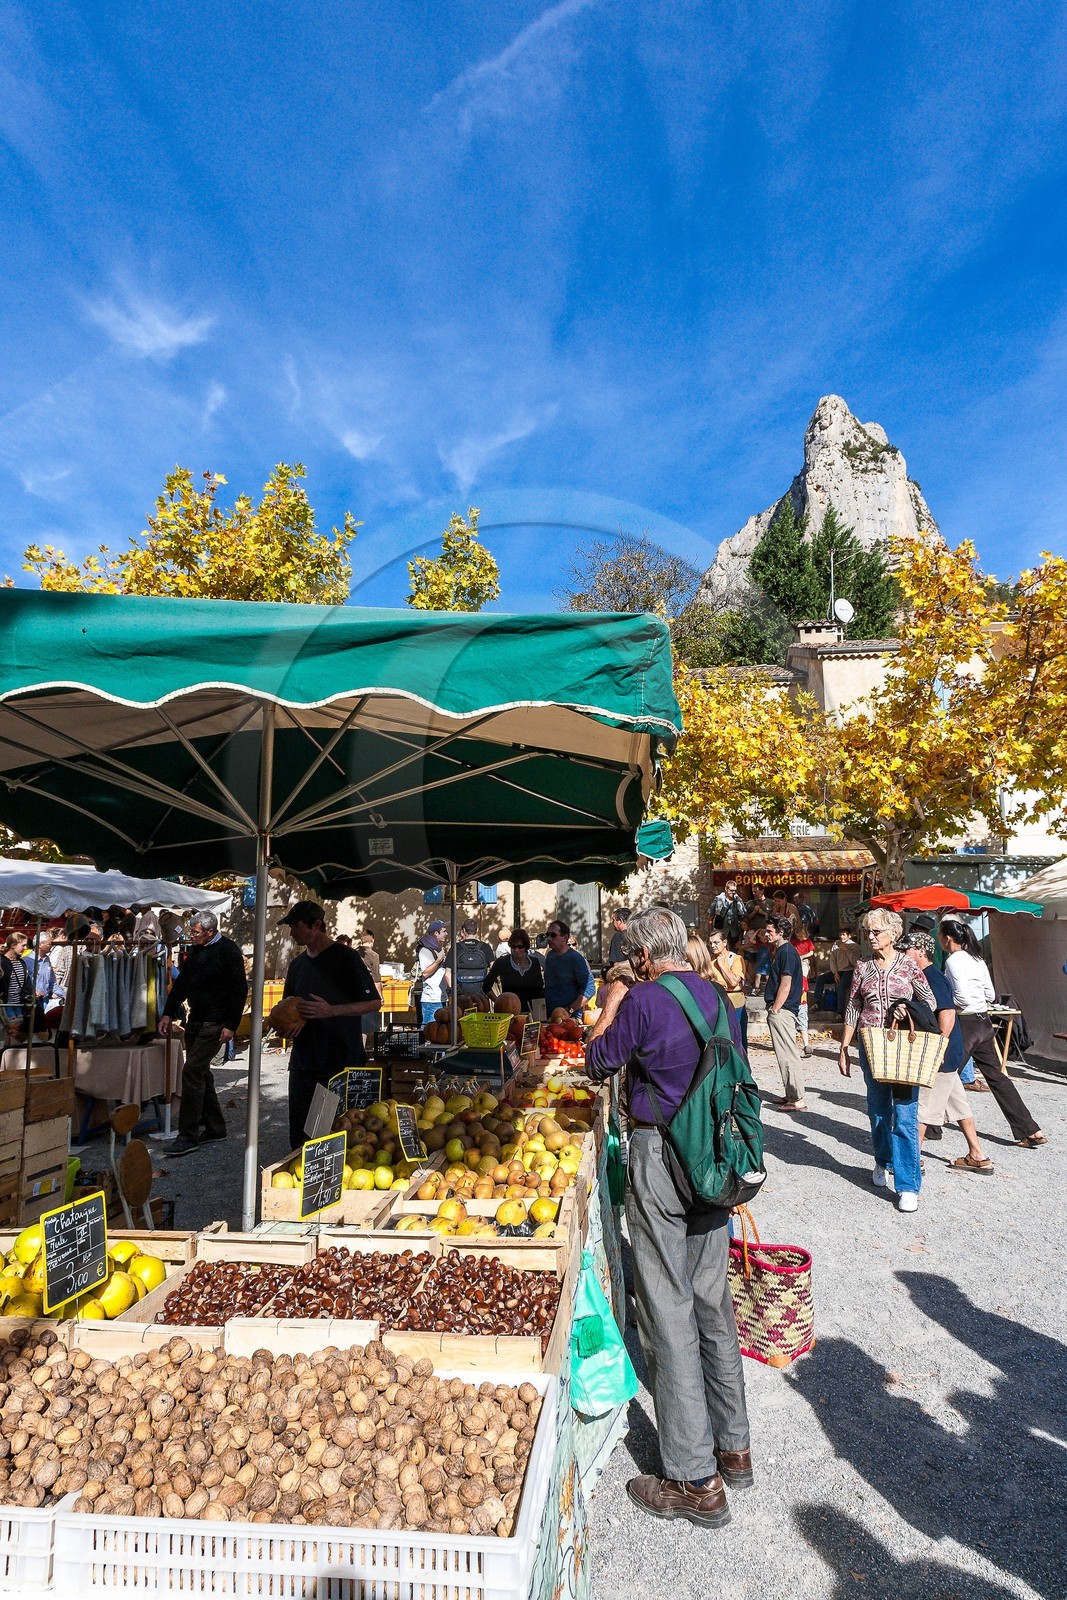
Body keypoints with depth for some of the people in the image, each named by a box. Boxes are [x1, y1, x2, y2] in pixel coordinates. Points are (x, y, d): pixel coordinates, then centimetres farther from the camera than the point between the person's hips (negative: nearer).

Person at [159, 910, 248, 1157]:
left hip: (215, 1024, -9)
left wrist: (231, 1025, -18)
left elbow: (240, 990, -15)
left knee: (192, 1070, -13)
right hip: (195, 1020, 9)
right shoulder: (195, 950, 11)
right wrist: (168, 1013, 10)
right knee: (200, 1073, 12)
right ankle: (214, 1127, 25)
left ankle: (188, 1136, -6)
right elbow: (181, 982, 18)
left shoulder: (228, 951, -13)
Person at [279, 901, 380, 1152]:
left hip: (341, 1063, -6)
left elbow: (373, 1003, -9)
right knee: (299, 1136, 11)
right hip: (303, 1062, 6)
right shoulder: (297, 964, 13)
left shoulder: (346, 958, -7)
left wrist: (330, 1011, -19)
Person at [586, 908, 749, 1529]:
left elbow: (599, 1063, -2)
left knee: (669, 1313, 4)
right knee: (713, 1303, 20)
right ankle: (734, 1447, 35)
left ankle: (696, 1481, 15)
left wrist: (611, 1007, 9)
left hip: (659, 1156, -7)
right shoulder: (718, 999, 4)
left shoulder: (644, 1001, -16)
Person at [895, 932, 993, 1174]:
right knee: (958, 1104, 17)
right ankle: (977, 1156, 26)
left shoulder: (932, 978, -19)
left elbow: (947, 1014, -27)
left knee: (921, 1107, -2)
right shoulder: (926, 977, 12)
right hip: (948, 1055, 10)